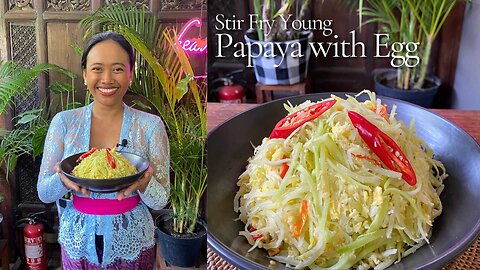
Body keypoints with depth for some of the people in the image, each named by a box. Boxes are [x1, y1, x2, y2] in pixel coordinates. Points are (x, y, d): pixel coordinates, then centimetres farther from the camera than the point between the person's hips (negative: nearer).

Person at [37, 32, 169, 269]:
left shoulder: (150, 125, -10)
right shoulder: (64, 122, -6)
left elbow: (160, 201, -8)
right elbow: (44, 194, -2)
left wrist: (143, 183, -29)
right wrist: (63, 179, -23)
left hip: (132, 246, -1)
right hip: (78, 244, 1)